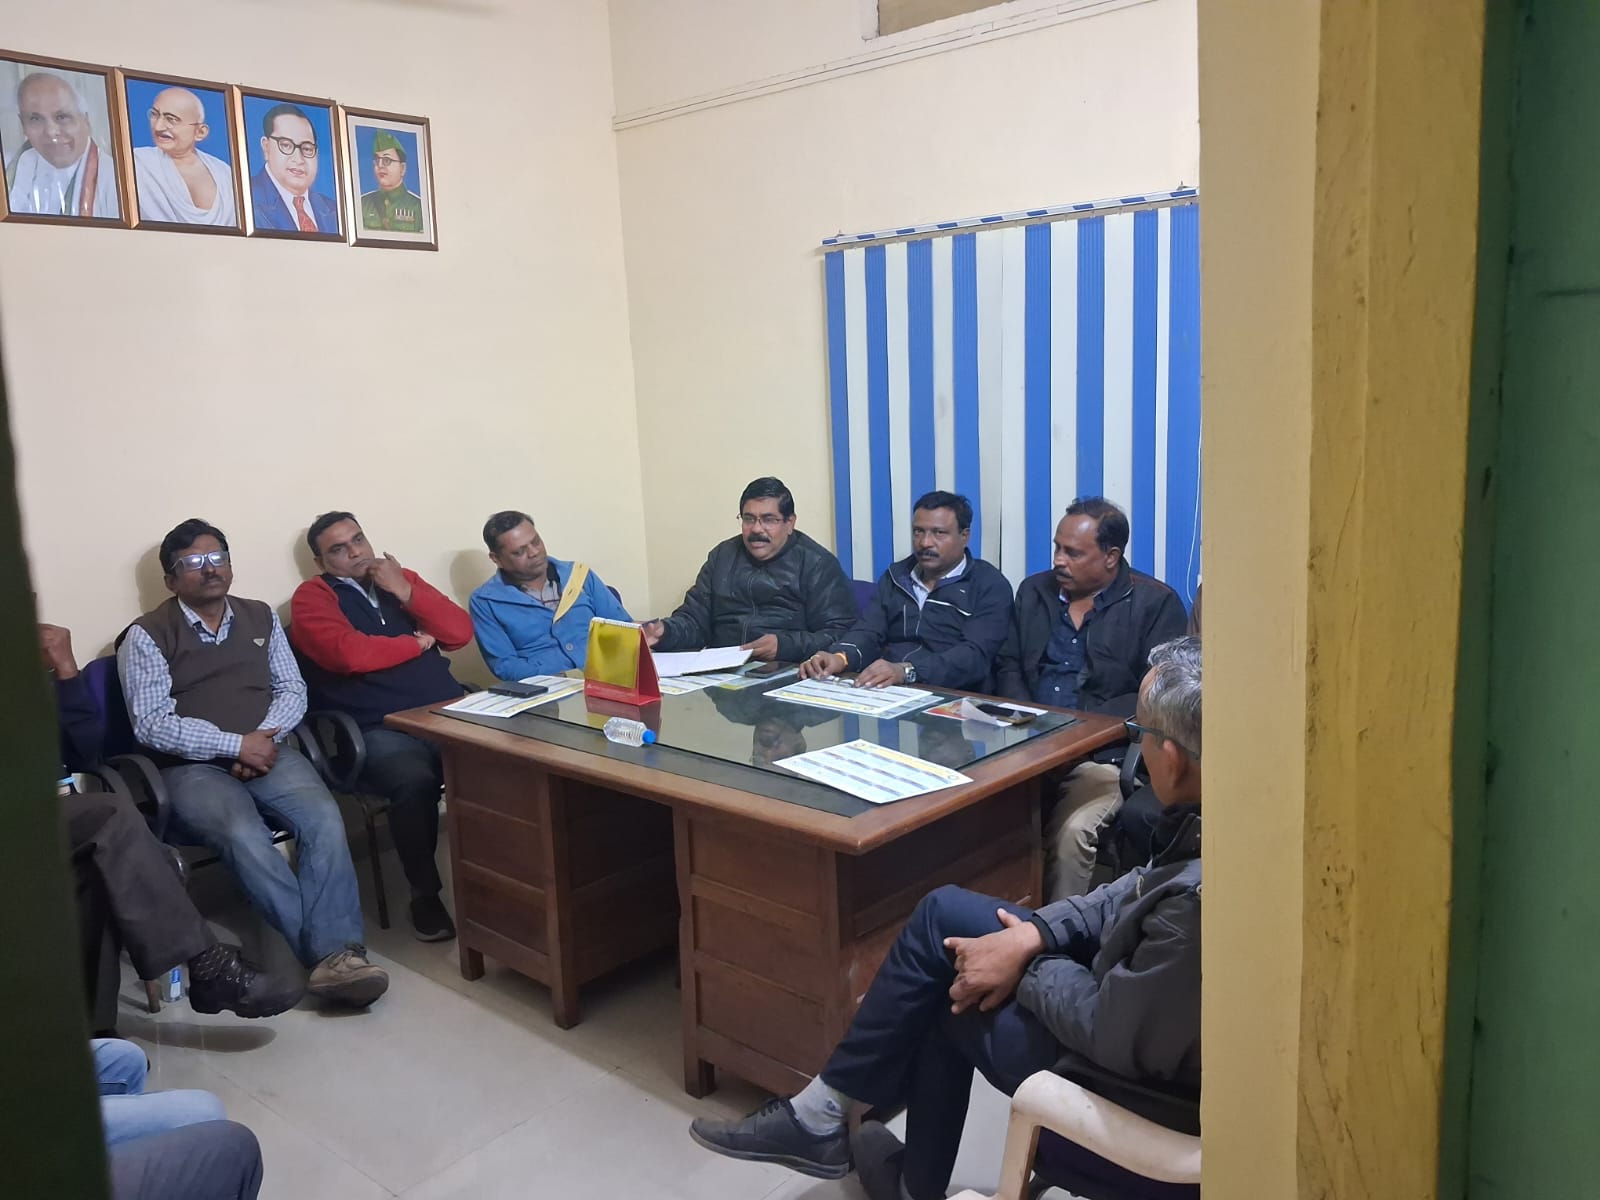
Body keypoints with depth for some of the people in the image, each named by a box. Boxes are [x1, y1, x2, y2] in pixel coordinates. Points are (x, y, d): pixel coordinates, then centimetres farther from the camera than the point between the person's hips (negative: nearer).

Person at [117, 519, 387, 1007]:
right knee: (244, 835, -35)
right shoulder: (147, 635, 3)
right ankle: (335, 950, -33)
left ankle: (334, 954, -36)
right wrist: (236, 745, -14)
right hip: (193, 767, -3)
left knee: (323, 817, -29)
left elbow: (292, 690, 13)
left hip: (268, 751, 3)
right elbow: (151, 725, -6)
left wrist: (264, 738, -8)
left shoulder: (261, 617, 17)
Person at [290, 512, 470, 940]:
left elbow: (460, 632, 10)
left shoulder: (400, 579, 21)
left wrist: (406, 592, -1)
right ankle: (425, 895, -12)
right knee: (415, 781, -35)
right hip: (382, 730, -4)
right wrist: (417, 643, 1)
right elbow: (350, 653, -13)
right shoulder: (313, 597, 6)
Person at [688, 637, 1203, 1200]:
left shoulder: (1196, 899, -38)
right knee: (945, 912, 9)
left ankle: (820, 1118, 29)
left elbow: (1116, 1035, -27)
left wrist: (1030, 967, -10)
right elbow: (1140, 891, 2)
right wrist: (1034, 934, -7)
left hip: (1136, 1070, -8)